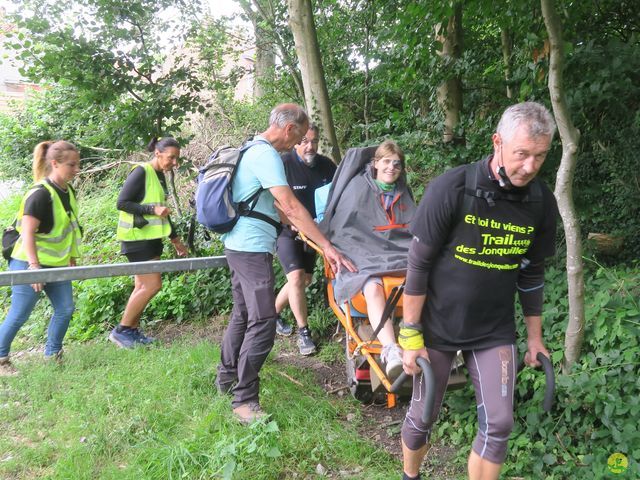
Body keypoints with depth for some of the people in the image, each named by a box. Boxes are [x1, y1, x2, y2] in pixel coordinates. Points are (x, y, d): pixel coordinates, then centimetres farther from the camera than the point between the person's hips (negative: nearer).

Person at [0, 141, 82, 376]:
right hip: (30, 264, -8)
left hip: (58, 264, 8)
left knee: (65, 309, 6)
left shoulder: (69, 192, 5)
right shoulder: (40, 194, -20)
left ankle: (53, 354, 24)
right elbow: (27, 232, -24)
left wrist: (72, 259, 19)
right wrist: (34, 266, -31)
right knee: (19, 314, 0)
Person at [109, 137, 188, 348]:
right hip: (137, 238, -9)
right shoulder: (140, 172, -13)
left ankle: (133, 331, 16)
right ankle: (121, 330, 0)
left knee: (143, 286, 8)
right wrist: (152, 209, -25)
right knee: (153, 284, -10)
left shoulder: (160, 176, 13)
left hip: (151, 238, 9)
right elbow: (122, 203, -16)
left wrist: (175, 239, 20)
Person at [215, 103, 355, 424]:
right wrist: (327, 247, -23)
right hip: (253, 249, -11)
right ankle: (244, 400, -2)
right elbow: (291, 207, -24)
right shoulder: (267, 155, -17)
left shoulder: (252, 150, 15)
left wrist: (299, 226, 24)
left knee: (243, 314, 20)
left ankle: (226, 377, 34)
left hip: (238, 245, 11)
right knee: (262, 322, -8)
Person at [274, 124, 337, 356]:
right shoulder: (283, 163, -17)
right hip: (287, 231, -6)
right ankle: (303, 331, -7)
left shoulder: (326, 165, -3)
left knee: (305, 279, 12)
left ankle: (274, 313, 32)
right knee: (296, 276, -19)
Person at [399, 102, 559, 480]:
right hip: (438, 326, -3)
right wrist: (411, 335, -13)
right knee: (423, 418, 10)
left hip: (495, 331, 3)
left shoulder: (542, 202, -6)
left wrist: (535, 336, 12)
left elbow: (531, 272, 7)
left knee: (499, 425, 1)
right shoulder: (452, 188, -19)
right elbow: (419, 264, -14)